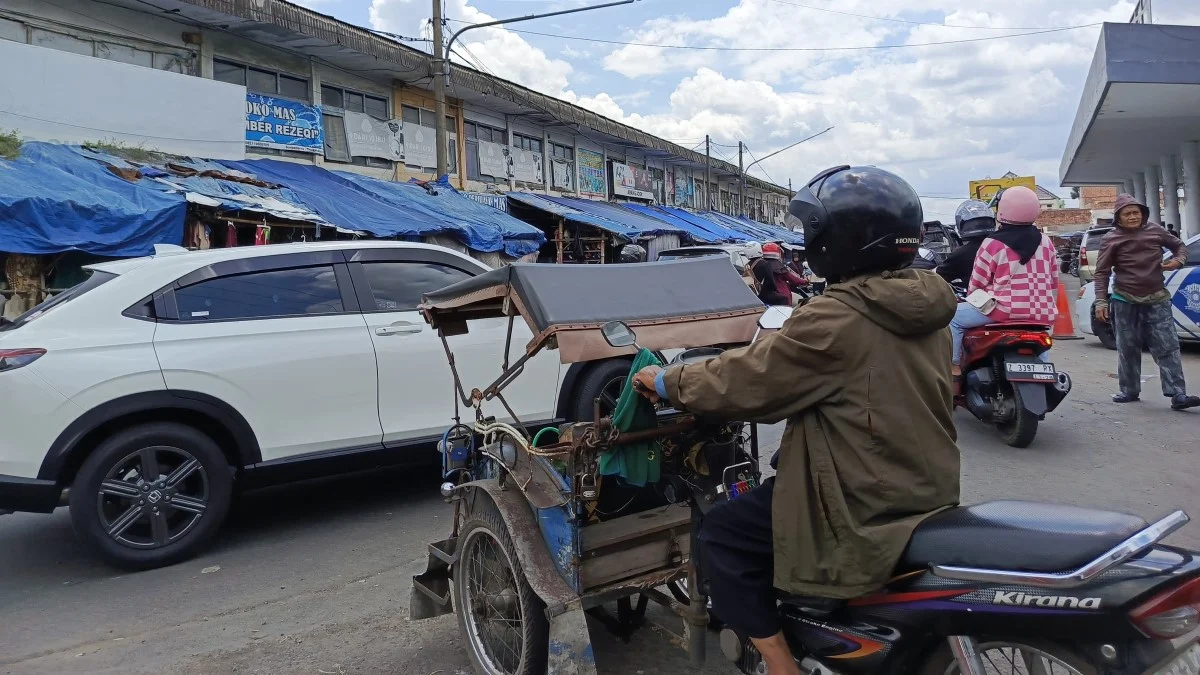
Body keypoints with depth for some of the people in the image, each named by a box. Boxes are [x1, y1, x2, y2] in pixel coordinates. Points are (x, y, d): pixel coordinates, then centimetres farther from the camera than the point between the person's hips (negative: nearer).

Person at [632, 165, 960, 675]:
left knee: (722, 534, 1)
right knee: (757, 495, 28)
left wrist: (667, 383, -2)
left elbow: (750, 379, -17)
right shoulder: (926, 309, 5)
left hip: (867, 512, -9)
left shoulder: (836, 318, -22)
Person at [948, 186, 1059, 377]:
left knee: (954, 316, 7)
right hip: (1041, 316, 6)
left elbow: (977, 282, -1)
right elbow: (1054, 282, 15)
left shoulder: (993, 244, -7)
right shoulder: (1046, 242, 10)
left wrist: (973, 302, 17)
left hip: (1005, 310, -6)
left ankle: (954, 366, 3)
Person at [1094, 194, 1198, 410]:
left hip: (1157, 300, 1)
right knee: (1128, 349, 6)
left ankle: (1177, 395, -6)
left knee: (1168, 347, -4)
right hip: (1125, 302, -1)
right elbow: (1102, 273, -2)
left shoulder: (1155, 231, 5)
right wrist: (1101, 301, -11)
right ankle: (1129, 391, 18)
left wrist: (1178, 260, -3)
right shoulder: (1111, 240, -2)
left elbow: (1179, 245, 20)